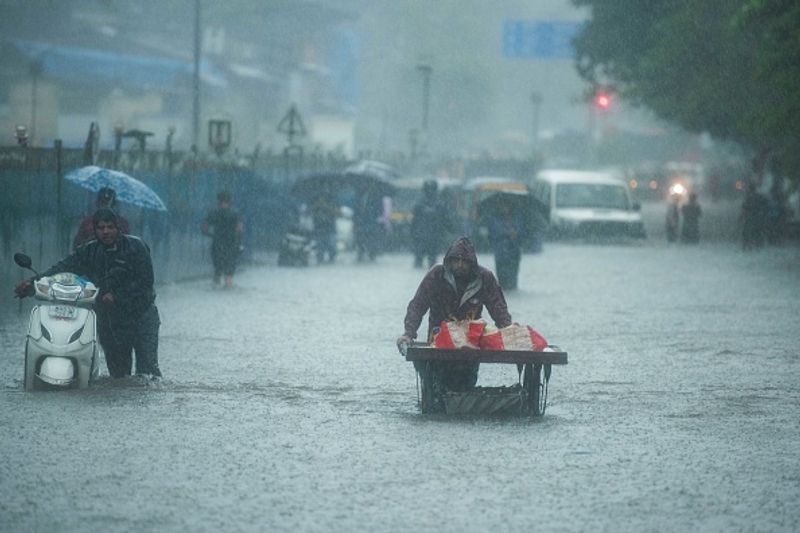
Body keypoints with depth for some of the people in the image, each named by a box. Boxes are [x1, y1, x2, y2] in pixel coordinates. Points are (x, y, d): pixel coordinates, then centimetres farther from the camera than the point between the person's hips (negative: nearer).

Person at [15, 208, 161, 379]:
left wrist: (117, 296, -17)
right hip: (109, 318, 4)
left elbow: (146, 281, -10)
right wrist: (33, 282, -21)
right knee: (117, 372, 5)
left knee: (147, 370, -11)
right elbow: (64, 267, -7)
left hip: (141, 315, -4)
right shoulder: (88, 251, 4)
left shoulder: (135, 246, -5)